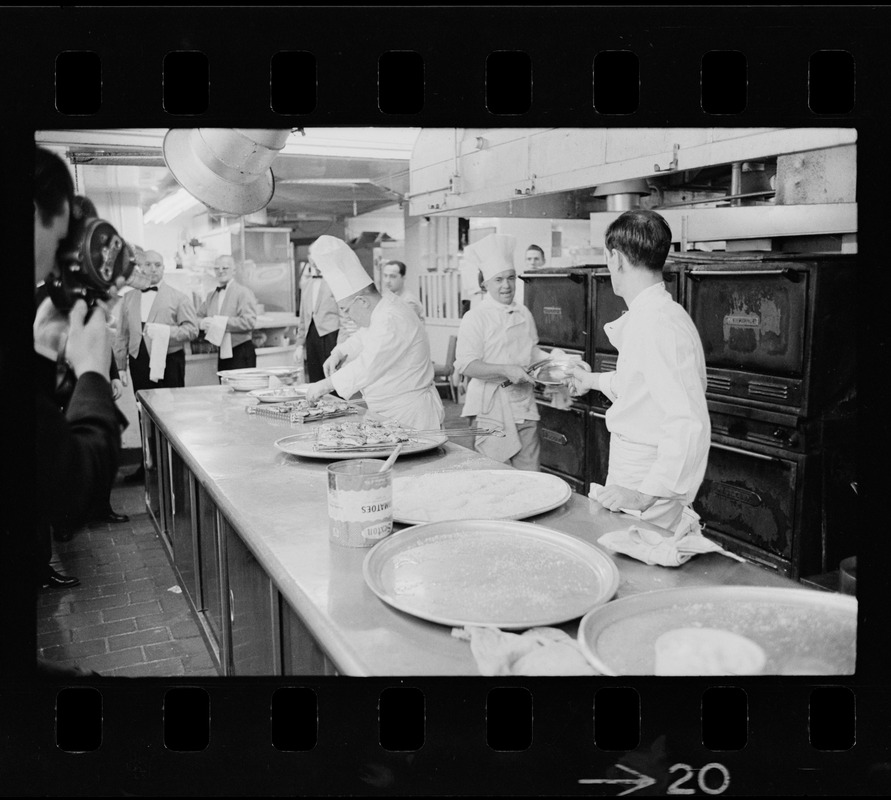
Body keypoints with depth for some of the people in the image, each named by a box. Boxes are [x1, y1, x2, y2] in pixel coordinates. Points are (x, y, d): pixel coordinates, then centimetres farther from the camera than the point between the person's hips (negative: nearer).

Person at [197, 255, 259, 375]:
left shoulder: (243, 292, -6)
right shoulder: (211, 296, 16)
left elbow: (249, 322, -17)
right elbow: (199, 316, 18)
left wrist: (220, 322, -18)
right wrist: (203, 323, -6)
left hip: (241, 353, -7)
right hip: (222, 354, 7)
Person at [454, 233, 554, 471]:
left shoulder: (524, 314, 11)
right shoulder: (475, 317, -8)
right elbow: (465, 365, -14)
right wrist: (505, 370, -23)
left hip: (523, 404, 6)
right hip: (491, 406, -6)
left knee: (530, 474, 9)